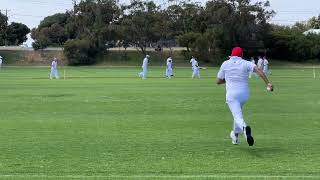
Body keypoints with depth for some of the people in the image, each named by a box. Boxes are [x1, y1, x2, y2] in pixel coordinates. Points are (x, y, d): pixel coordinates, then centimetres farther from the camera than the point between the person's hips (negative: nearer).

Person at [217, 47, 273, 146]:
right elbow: (258, 70, -16)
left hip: (231, 94, -2)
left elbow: (219, 81, 10)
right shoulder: (246, 63, 3)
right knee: (238, 111, 29)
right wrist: (268, 83, -23)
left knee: (237, 116, -12)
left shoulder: (225, 64, 6)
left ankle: (244, 128, -47)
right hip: (244, 93, 3)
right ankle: (235, 135, 39)